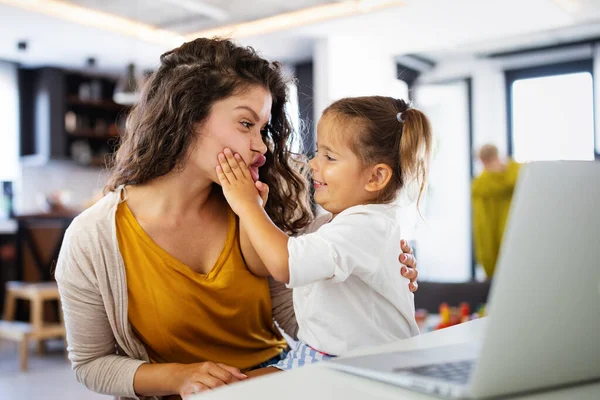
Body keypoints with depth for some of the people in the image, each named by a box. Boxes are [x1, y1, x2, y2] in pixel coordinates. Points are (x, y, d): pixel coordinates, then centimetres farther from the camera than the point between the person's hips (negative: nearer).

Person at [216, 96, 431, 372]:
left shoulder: (366, 226, -19)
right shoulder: (330, 223, 11)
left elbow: (285, 265, -31)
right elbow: (262, 267, 12)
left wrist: (248, 205, -17)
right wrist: (253, 209, -1)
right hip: (311, 355, 8)